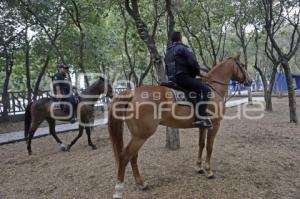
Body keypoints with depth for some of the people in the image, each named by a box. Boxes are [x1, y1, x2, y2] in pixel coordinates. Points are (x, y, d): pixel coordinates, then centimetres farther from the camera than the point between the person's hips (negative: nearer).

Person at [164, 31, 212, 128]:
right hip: (183, 77, -10)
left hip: (172, 79, 10)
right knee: (205, 89, -18)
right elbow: (193, 63, -12)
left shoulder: (168, 51, 24)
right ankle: (200, 118, -29)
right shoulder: (183, 48, -3)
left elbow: (167, 70, 26)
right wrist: (197, 72, 5)